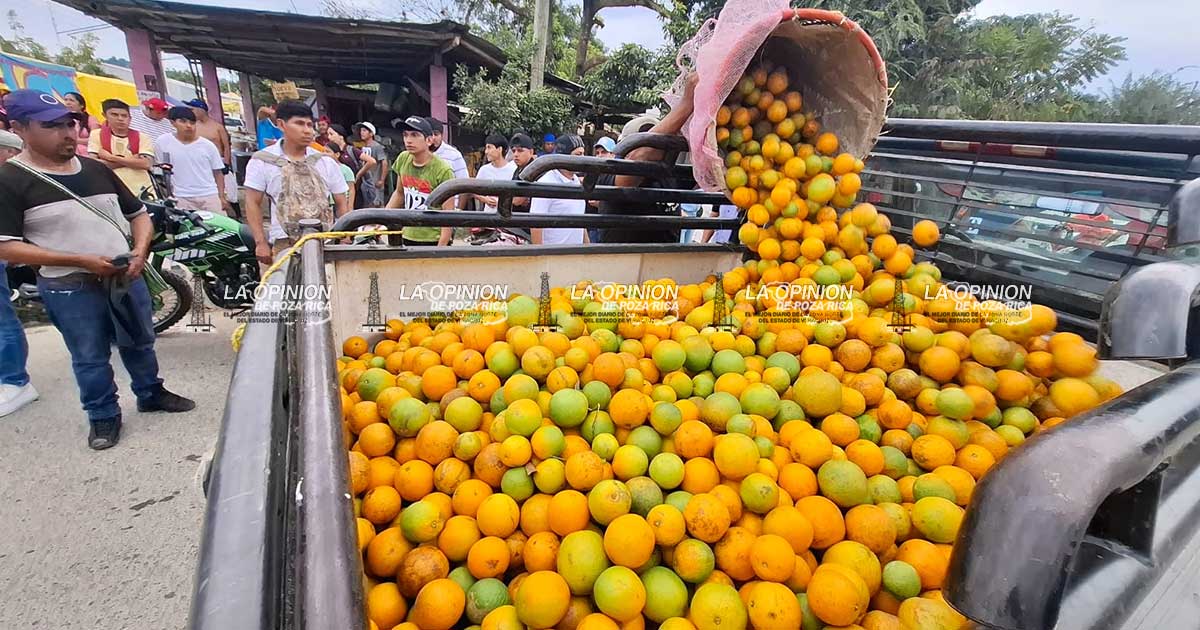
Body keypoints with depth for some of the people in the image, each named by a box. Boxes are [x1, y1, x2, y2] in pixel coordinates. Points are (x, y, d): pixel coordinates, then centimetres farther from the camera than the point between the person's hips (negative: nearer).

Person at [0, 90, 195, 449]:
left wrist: (140, 251, -6)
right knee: (90, 358, 8)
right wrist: (81, 261, -22)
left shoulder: (96, 169, 5)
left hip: (127, 278, 4)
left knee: (140, 342, 17)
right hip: (69, 288, -4)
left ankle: (151, 394, 36)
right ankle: (103, 417, 25)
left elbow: (138, 214, 13)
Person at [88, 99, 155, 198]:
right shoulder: (97, 135, 7)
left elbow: (146, 164, -9)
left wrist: (111, 157, -9)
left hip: (141, 191, 0)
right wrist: (131, 160, -9)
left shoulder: (142, 137, 6)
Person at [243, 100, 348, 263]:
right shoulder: (262, 161, 4)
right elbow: (253, 203, 5)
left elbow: (341, 204, 12)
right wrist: (260, 242, -3)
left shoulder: (326, 162, 10)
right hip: (284, 244, -2)